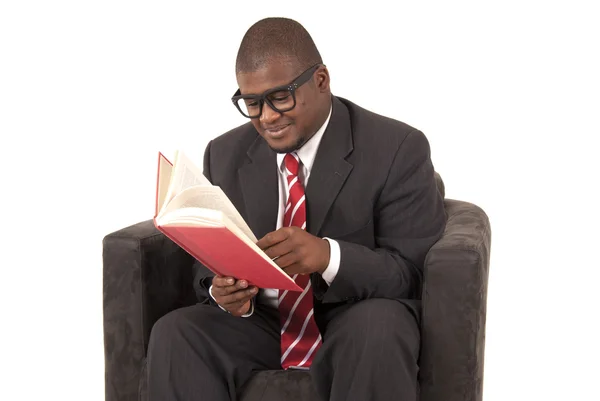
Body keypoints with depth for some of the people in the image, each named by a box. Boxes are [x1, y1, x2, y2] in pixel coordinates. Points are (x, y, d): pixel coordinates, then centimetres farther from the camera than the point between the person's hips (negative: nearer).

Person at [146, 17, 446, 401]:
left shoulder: (398, 150, -6)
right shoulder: (224, 155, 7)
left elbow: (415, 271, -10)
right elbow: (209, 267, 11)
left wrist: (329, 256, -29)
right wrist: (224, 292, -15)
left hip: (358, 326, -3)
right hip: (260, 327, 3)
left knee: (377, 329, -37)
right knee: (174, 334, -25)